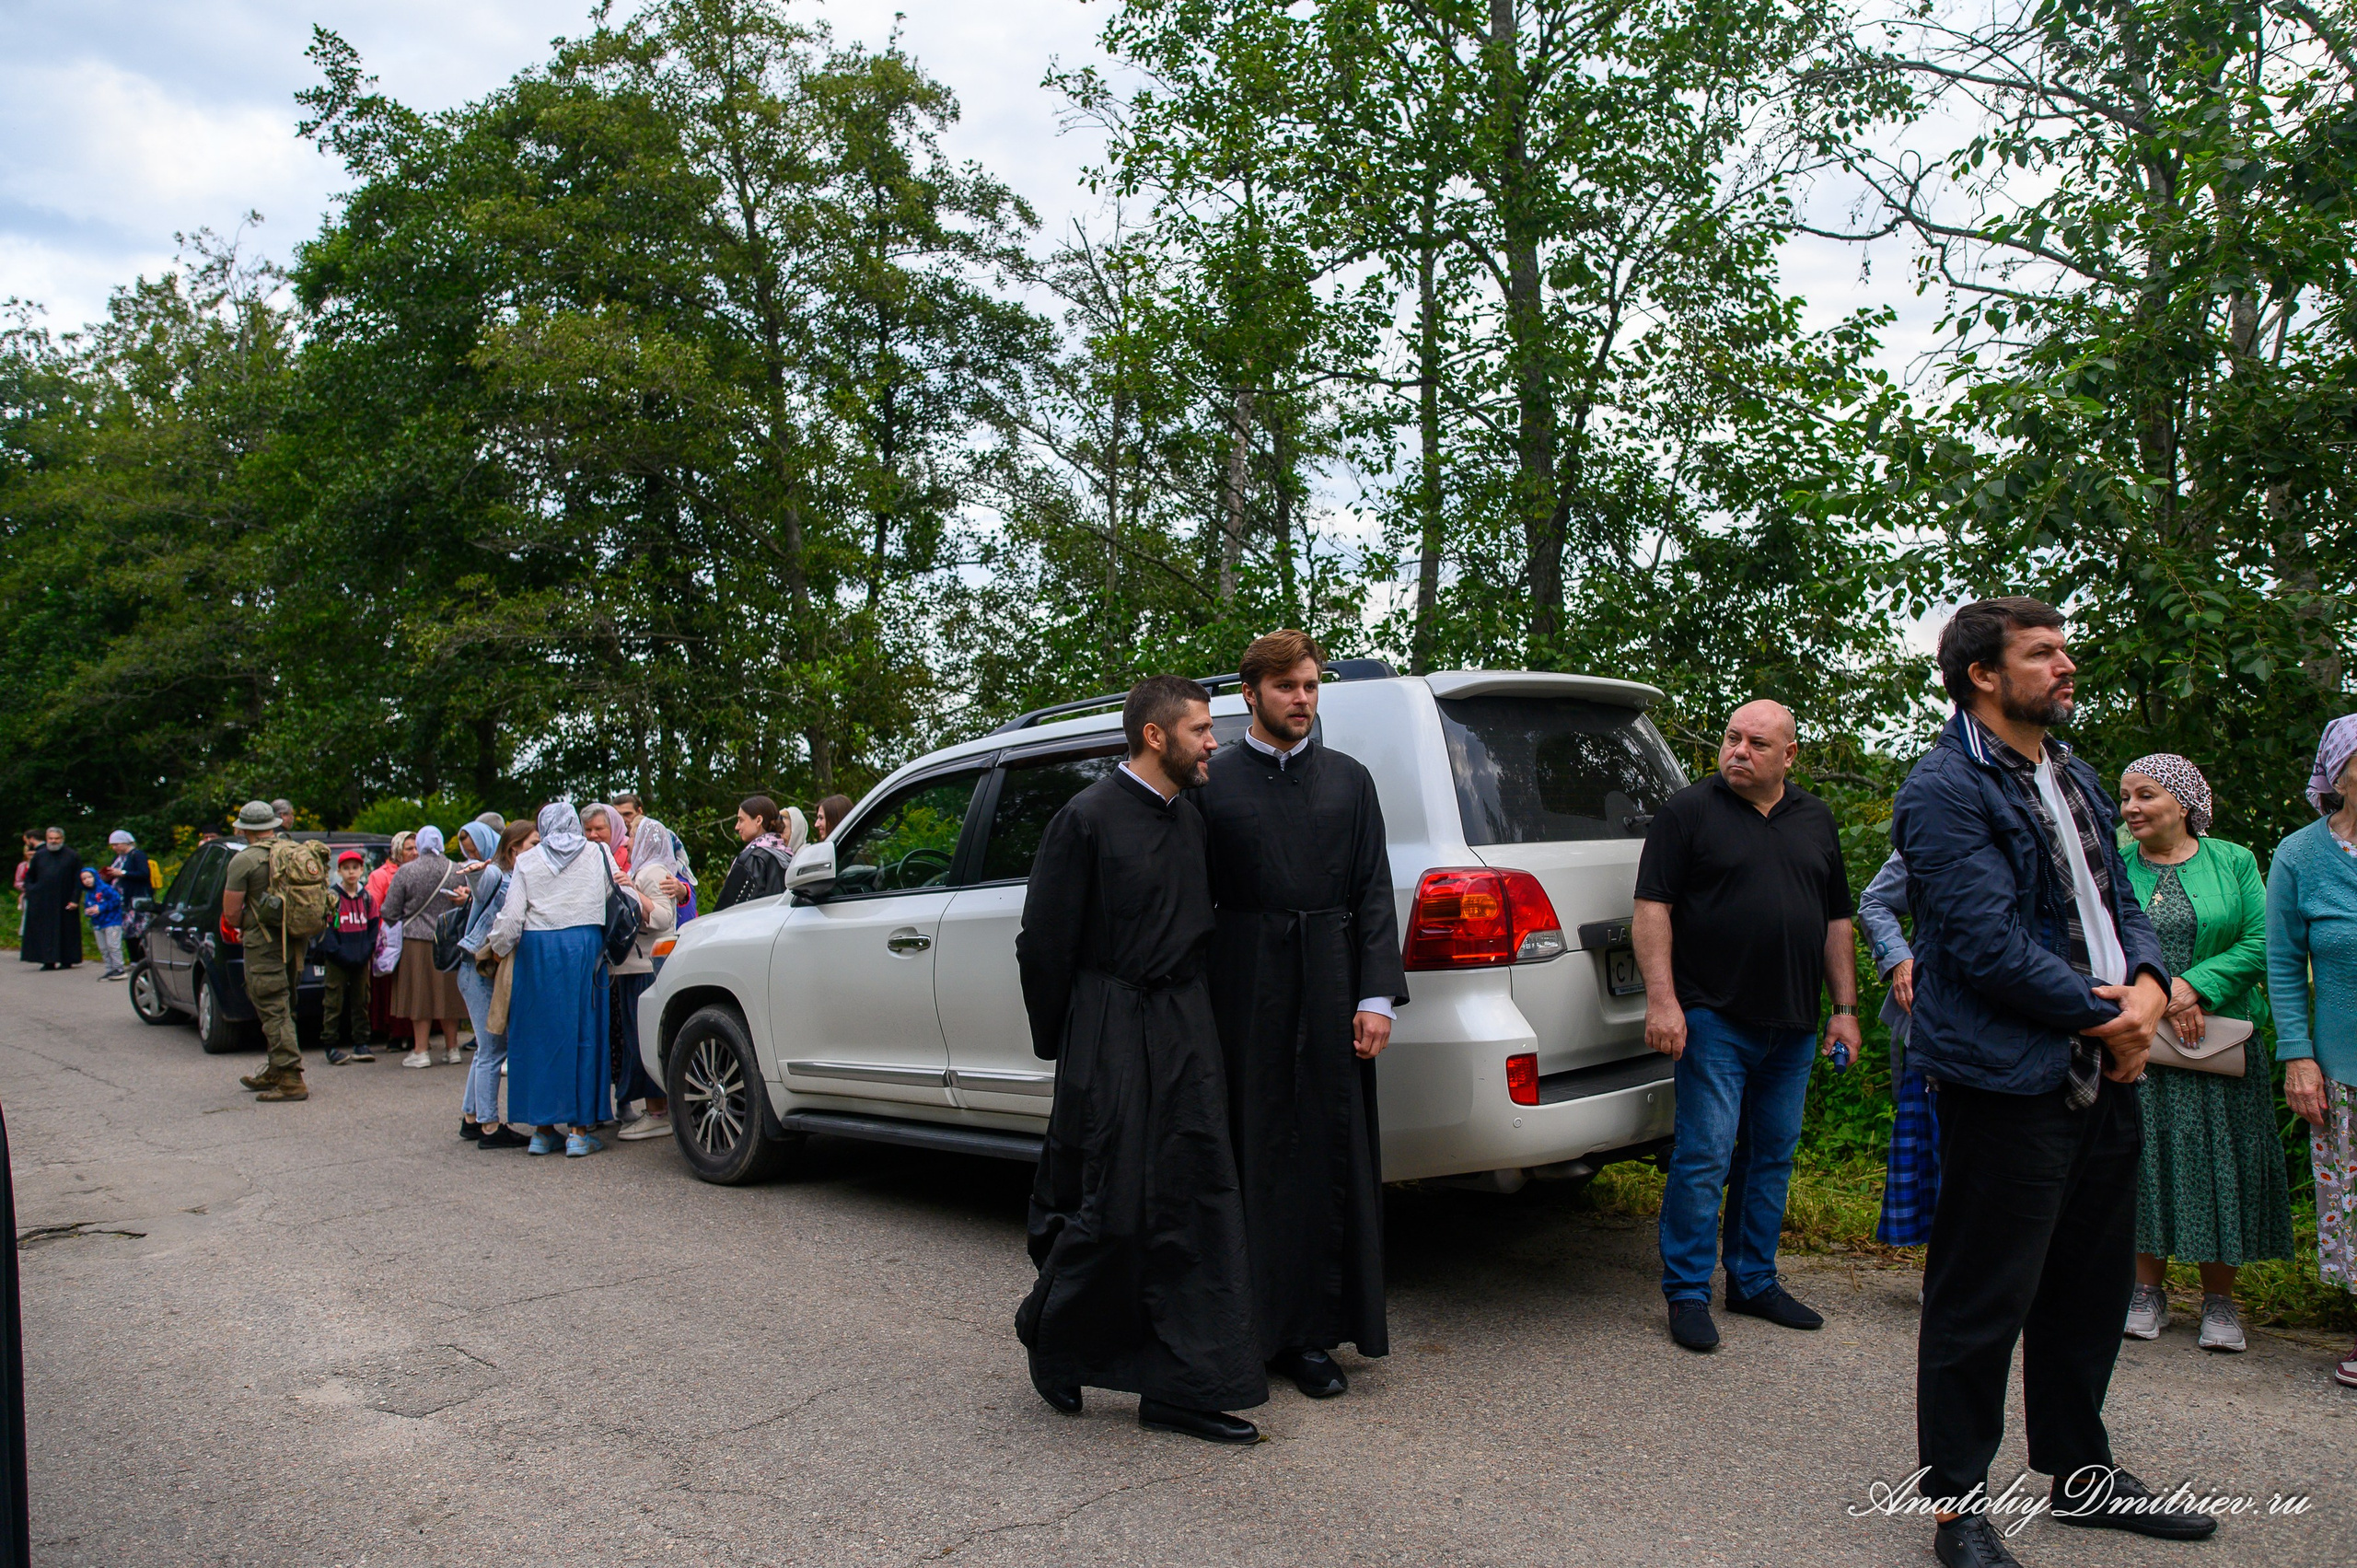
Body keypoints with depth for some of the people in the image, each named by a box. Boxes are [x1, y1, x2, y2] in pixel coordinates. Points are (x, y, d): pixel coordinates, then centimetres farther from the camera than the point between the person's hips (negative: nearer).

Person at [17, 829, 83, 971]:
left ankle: (66, 960, 7)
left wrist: (75, 900, -10)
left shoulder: (73, 857, 0)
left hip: (64, 902, -3)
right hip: (42, 901, 3)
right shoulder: (39, 855, 8)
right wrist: (30, 892, 3)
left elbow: (78, 880, -3)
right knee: (45, 931, 0)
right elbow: (29, 876, 18)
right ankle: (49, 961, 2)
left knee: (65, 931, 1)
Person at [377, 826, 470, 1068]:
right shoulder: (456, 871, -1)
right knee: (448, 994, 10)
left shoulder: (406, 872, -7)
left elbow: (389, 912, -3)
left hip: (416, 941, -3)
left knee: (420, 996, 4)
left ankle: (422, 1051, 5)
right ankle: (451, 1048, 17)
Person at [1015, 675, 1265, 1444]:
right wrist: (1060, 1042, -2)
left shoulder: (1190, 819, 11)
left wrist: (1193, 1018, 13)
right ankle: (1050, 1339, 27)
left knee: (1195, 1202, 4)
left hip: (1185, 1029, 7)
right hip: (1109, 1032, -6)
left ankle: (1182, 1388, 13)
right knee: (1112, 1207, 0)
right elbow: (1043, 942, -7)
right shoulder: (1087, 818, -10)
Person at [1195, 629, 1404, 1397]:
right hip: (1245, 993, -2)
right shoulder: (1212, 782, 4)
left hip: (1331, 989, 2)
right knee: (1252, 1155, 3)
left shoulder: (1349, 779, 11)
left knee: (1330, 1157, 4)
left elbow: (1374, 893, 6)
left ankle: (1313, 1331, 15)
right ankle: (1251, 1325, 15)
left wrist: (1376, 996, -3)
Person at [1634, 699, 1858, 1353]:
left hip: (1792, 1027, 6)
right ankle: (1688, 1293, 6)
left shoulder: (1815, 820, 14)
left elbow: (1836, 922, 17)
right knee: (1705, 1158, -5)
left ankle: (1754, 1281, 26)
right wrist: (1662, 999, -16)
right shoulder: (1688, 810, -3)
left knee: (1773, 1157, 13)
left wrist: (1846, 1009, 11)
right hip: (1714, 1019, -5)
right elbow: (1652, 907, -8)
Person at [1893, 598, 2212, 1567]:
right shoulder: (1945, 790, -13)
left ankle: (2079, 1472, 37)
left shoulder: (2074, 780, 17)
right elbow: (1989, 942, -19)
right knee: (1983, 1300, 0)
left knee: (2093, 1286, 19)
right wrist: (2102, 1014, -12)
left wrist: (2147, 983, -3)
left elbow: (2117, 899, 17)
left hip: (2101, 1076, 9)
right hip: (2008, 1079, -9)